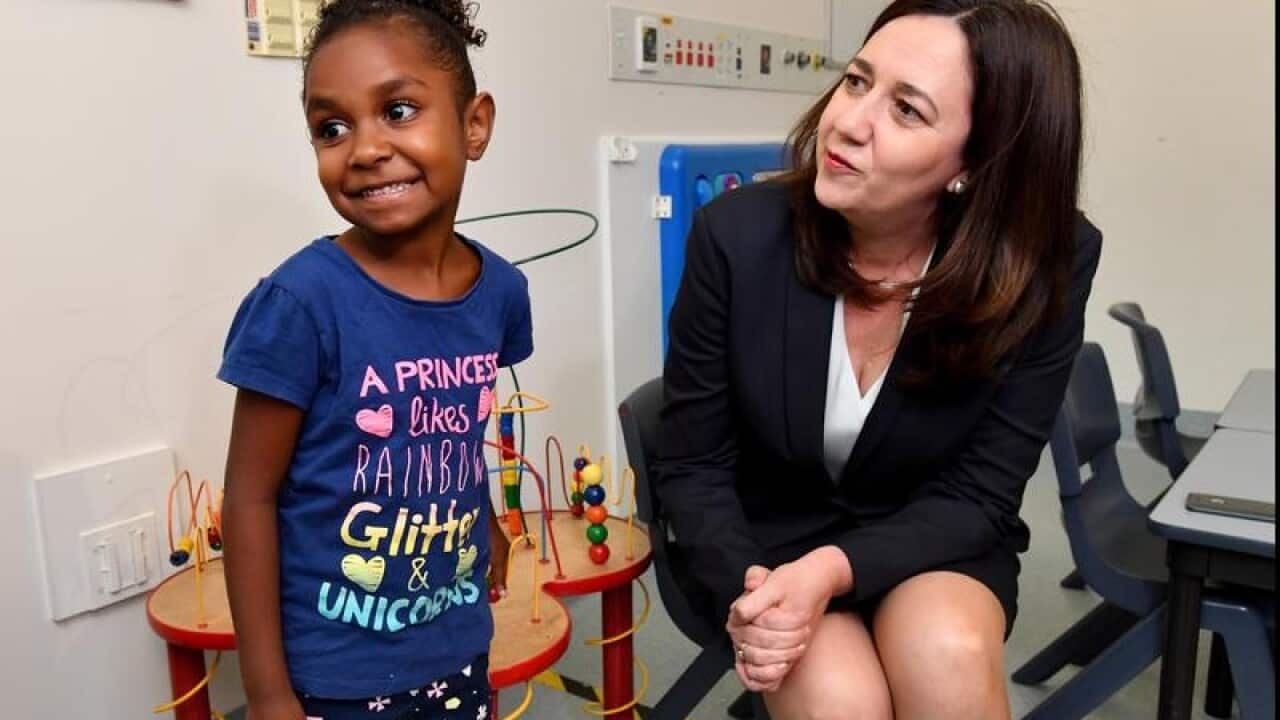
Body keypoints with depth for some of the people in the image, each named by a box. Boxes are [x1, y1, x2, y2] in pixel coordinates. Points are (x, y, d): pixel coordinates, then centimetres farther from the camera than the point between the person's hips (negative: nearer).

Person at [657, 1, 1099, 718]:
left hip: (934, 542, 1)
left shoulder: (1047, 263, -19)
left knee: (950, 652, -30)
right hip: (769, 534, 0)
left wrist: (834, 572, -30)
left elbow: (978, 493, -13)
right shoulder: (738, 235, -20)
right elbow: (694, 466, -10)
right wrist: (744, 590, -28)